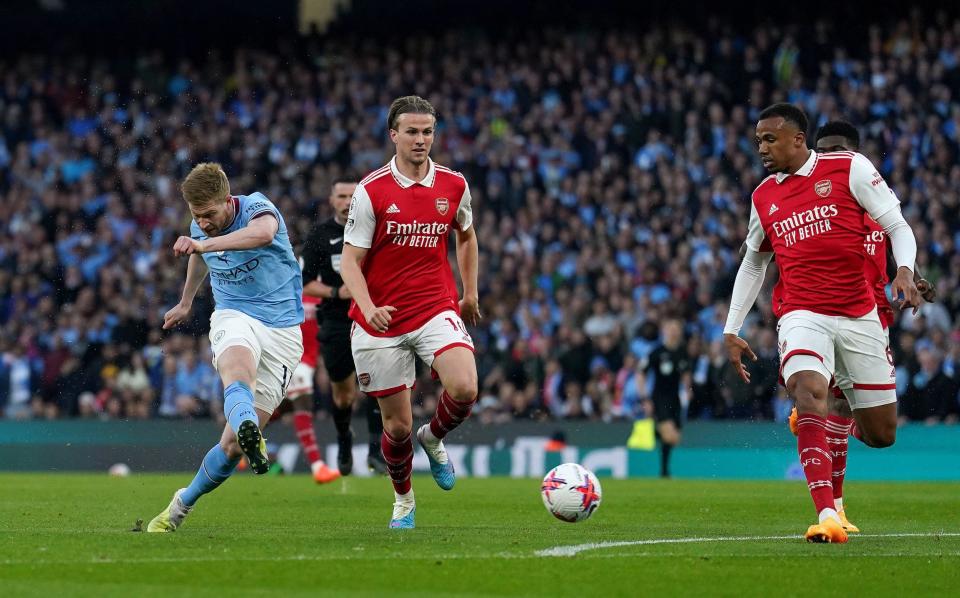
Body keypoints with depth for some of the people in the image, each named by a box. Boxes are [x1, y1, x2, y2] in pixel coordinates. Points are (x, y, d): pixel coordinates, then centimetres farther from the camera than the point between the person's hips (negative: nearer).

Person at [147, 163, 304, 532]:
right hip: (234, 318, 2)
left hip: (282, 331, -2)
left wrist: (205, 244, -54)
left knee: (233, 444, -7)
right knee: (239, 367, -39)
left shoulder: (256, 207, -14)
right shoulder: (201, 228, 5)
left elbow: (264, 233, -41)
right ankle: (249, 434, -71)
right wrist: (186, 302, 47)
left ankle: (181, 506, 16)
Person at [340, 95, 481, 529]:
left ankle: (433, 439, 9)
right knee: (397, 425, 2)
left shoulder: (453, 185, 2)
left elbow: (466, 235, 22)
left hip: (436, 310, 2)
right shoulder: (371, 191, -8)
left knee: (464, 388, -24)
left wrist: (470, 293, 20)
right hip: (381, 319, -2)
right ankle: (403, 499, 30)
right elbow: (350, 261, -8)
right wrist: (368, 307, -24)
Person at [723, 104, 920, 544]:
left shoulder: (849, 168, -2)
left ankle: (819, 415, 37)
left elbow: (898, 227, -2)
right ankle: (827, 515, -37)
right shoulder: (763, 197, 11)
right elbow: (753, 264, 23)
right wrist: (731, 330, 17)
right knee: (808, 390, -30)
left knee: (881, 435, 3)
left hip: (860, 316, -1)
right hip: (803, 317, 1)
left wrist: (905, 270, -21)